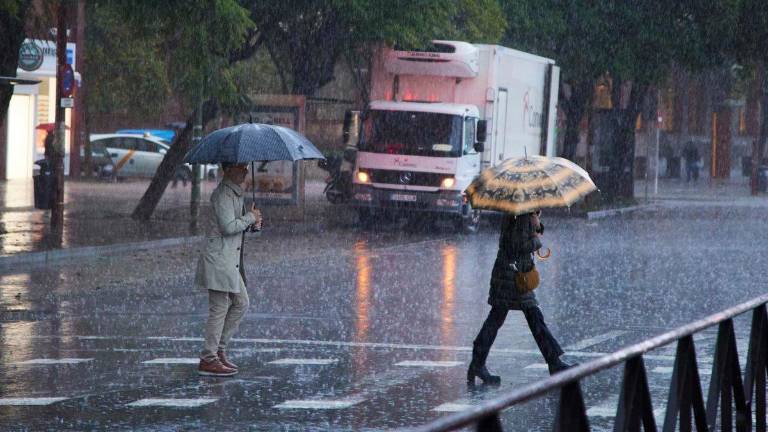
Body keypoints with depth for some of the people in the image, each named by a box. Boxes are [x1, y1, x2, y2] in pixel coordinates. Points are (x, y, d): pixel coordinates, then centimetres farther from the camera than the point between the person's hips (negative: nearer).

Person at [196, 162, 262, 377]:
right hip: (219, 256, -10)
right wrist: (250, 217, -11)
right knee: (219, 309, -6)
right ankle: (208, 360, -1)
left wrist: (253, 223, 6)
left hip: (231, 259, 10)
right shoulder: (223, 193, -15)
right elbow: (227, 227, -24)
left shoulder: (236, 192, 16)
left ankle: (218, 349, 21)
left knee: (241, 304, 14)